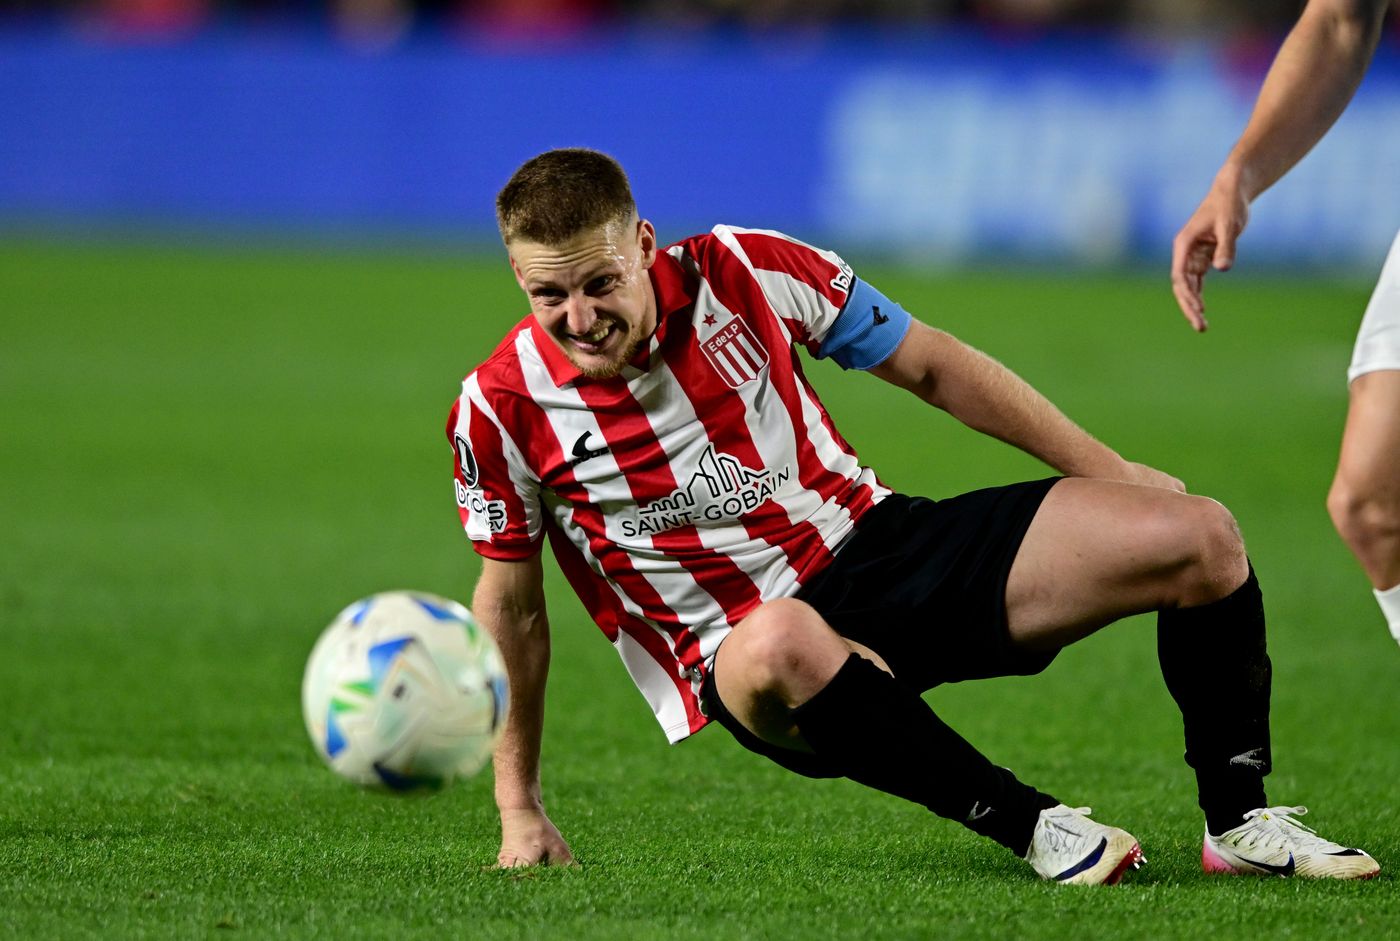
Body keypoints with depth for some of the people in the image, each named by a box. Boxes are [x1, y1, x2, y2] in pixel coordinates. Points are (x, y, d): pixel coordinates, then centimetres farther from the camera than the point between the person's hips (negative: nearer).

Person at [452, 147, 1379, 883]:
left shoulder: (746, 272, -8)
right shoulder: (502, 408, -12)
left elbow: (930, 367, 5)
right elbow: (510, 604, 3)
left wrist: (1103, 468, 6)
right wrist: (519, 807, 5)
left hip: (874, 545, 3)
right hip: (739, 648, -3)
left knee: (1198, 537, -12)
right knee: (782, 644, -45)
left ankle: (1241, 823, 5)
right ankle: (1029, 825, -30)